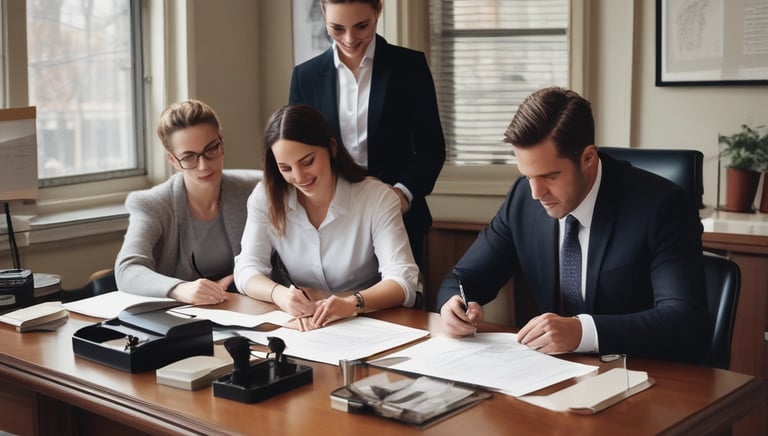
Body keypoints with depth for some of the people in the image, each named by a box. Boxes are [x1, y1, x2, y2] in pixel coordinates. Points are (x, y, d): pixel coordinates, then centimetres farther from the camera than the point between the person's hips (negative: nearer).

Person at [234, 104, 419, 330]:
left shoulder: (377, 198, -11)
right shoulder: (266, 197, -3)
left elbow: (403, 280, -20)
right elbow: (247, 270, -7)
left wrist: (353, 303, -40)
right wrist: (279, 294, -30)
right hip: (298, 324, 2)